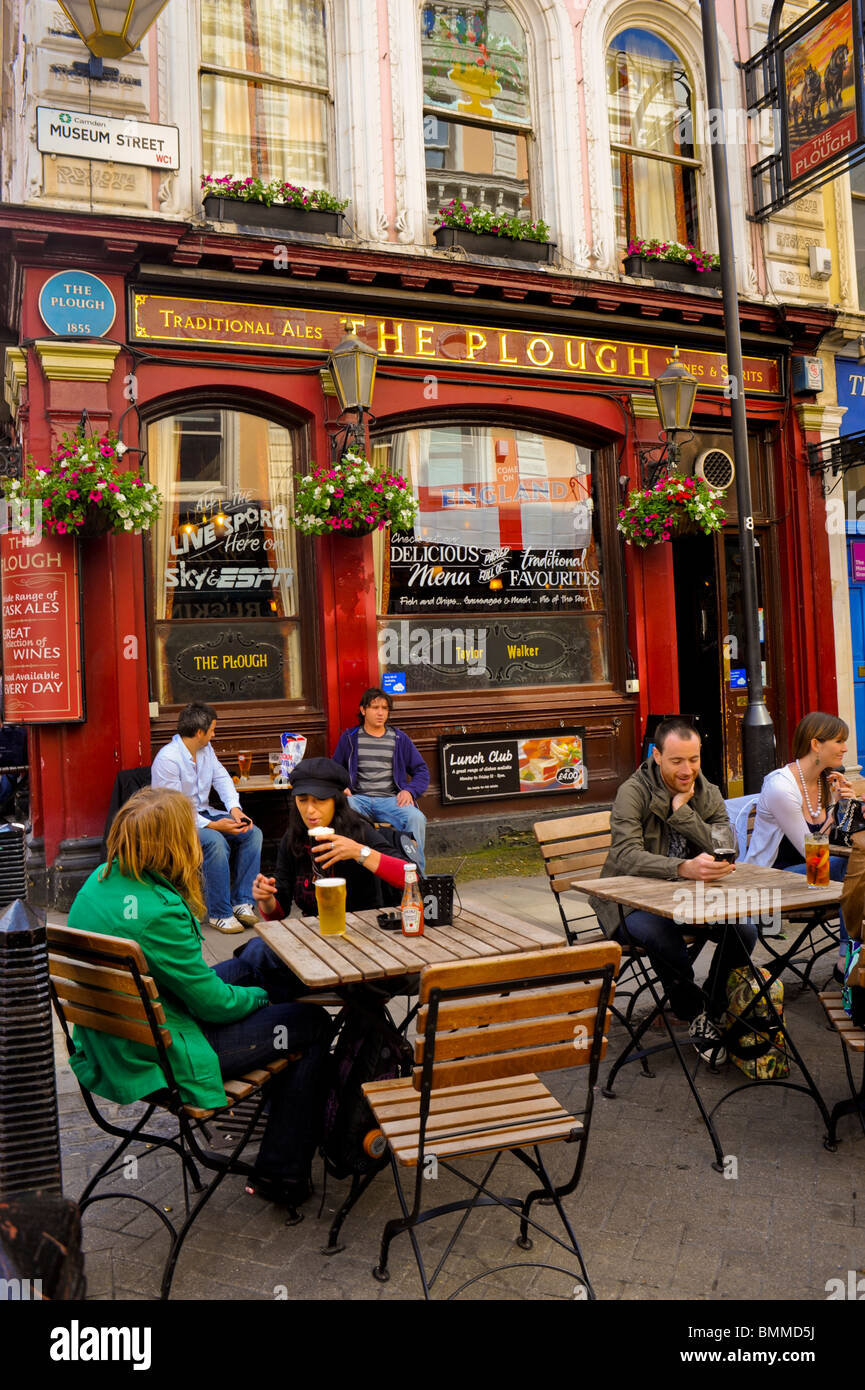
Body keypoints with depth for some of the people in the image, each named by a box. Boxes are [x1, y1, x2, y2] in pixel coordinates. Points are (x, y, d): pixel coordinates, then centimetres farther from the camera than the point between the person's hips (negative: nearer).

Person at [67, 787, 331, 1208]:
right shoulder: (157, 913, -31)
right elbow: (214, 1003, -19)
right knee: (312, 1024, 2)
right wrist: (259, 996, -1)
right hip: (159, 1061, -9)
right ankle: (281, 1174, 15)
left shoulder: (100, 880, -3)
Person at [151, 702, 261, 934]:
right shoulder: (167, 758, -21)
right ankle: (219, 913, -23)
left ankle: (243, 903, -12)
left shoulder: (205, 749, 5)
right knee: (216, 841, -35)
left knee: (253, 833, -12)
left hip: (204, 813, 8)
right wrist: (213, 825, -29)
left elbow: (222, 778, 10)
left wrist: (235, 809, -10)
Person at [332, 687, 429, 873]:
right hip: (359, 798, 0)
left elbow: (421, 771, 17)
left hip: (391, 799, 1)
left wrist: (410, 791, -3)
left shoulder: (399, 739, 17)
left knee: (417, 818, -32)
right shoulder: (349, 738, 16)